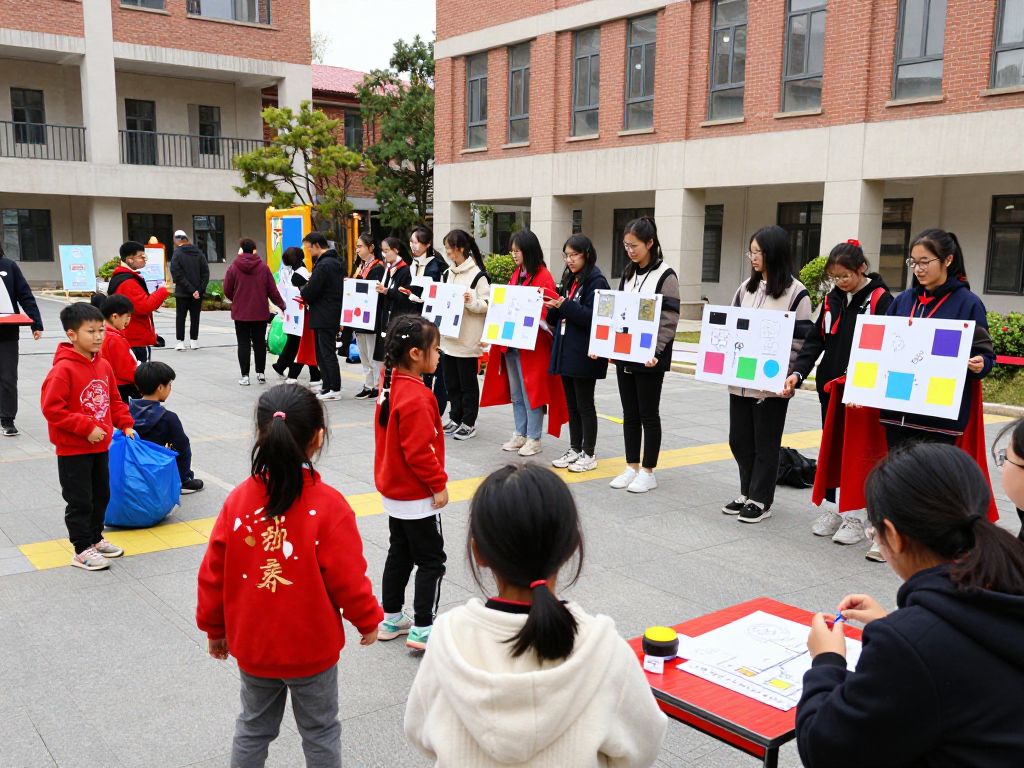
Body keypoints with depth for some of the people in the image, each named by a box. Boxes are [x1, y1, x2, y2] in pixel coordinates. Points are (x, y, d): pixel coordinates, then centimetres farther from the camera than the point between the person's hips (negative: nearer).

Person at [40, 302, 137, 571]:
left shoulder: (103, 365, 2)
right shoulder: (63, 369, -20)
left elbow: (114, 399, 14)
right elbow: (51, 408, -23)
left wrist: (125, 424, 4)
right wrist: (86, 428, -23)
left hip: (101, 447, 7)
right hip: (73, 450, -7)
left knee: (101, 495, 19)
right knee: (79, 501, 3)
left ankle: (95, 538, 35)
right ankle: (82, 550, 15)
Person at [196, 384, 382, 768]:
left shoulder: (238, 499, -11)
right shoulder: (328, 505, -22)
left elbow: (213, 574, -3)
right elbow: (348, 579, -17)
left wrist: (214, 628, 13)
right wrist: (367, 620, 2)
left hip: (252, 646, 3)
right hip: (312, 649, -3)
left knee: (253, 728, 22)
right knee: (320, 732, 16)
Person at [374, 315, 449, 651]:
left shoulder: (391, 384, 2)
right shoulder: (416, 397, -27)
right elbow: (419, 451, -27)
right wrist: (439, 484, -16)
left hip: (393, 490, 9)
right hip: (416, 495, -9)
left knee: (400, 554, 19)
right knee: (431, 560, 3)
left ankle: (391, 619, 30)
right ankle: (422, 629, 8)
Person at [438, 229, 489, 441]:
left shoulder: (477, 274, -11)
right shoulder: (449, 273, 12)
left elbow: (487, 305, -13)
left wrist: (471, 301, -30)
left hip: (467, 339, -7)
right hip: (448, 336, 7)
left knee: (467, 382, 3)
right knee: (451, 382, 14)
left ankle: (469, 423, 12)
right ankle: (455, 418, 26)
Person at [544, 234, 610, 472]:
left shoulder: (596, 281, -10)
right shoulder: (569, 280, 14)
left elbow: (593, 317, -20)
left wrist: (564, 305, -22)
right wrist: (551, 308, 0)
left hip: (584, 354, -8)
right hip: (565, 351, 8)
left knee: (585, 404, 1)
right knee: (571, 404, 13)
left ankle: (589, 455, 10)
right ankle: (575, 449, 23)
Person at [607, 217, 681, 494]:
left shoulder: (665, 276, -8)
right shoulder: (627, 274, 12)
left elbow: (669, 321, -13)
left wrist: (654, 352, -23)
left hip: (649, 358, -6)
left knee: (648, 415, 3)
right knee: (629, 414, 12)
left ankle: (648, 472, 13)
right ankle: (632, 467, 22)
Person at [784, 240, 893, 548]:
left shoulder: (880, 299, -10)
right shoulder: (831, 299, 8)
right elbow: (816, 340, 6)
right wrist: (798, 372, -8)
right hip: (830, 386, 6)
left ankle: (854, 516, 13)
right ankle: (831, 508, 24)